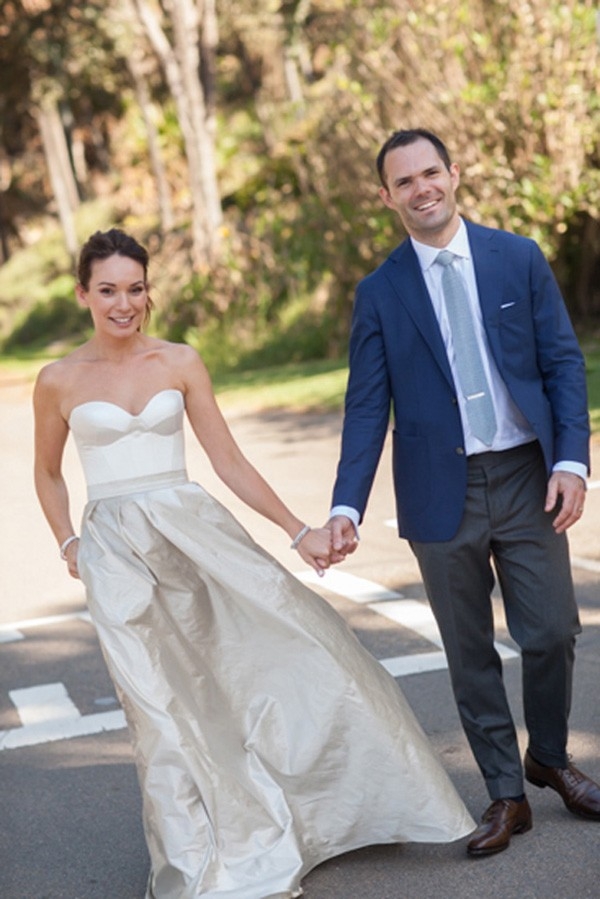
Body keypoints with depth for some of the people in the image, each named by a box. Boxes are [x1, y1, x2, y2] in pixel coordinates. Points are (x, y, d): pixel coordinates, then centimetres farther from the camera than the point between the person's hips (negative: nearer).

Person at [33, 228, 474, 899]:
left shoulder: (179, 363, 4)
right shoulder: (59, 382, 2)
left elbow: (230, 462, 4)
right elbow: (47, 474, 16)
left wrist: (298, 531, -1)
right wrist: (68, 545, 3)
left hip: (193, 529, 2)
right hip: (116, 551, -2)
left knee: (289, 636, -5)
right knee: (160, 705, 0)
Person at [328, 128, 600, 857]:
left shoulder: (519, 258, 2)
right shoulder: (379, 292, 2)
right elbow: (366, 408, -1)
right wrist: (346, 504, -11)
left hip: (527, 478, 0)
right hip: (440, 490, 0)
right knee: (469, 653, 8)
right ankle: (505, 795, 23)